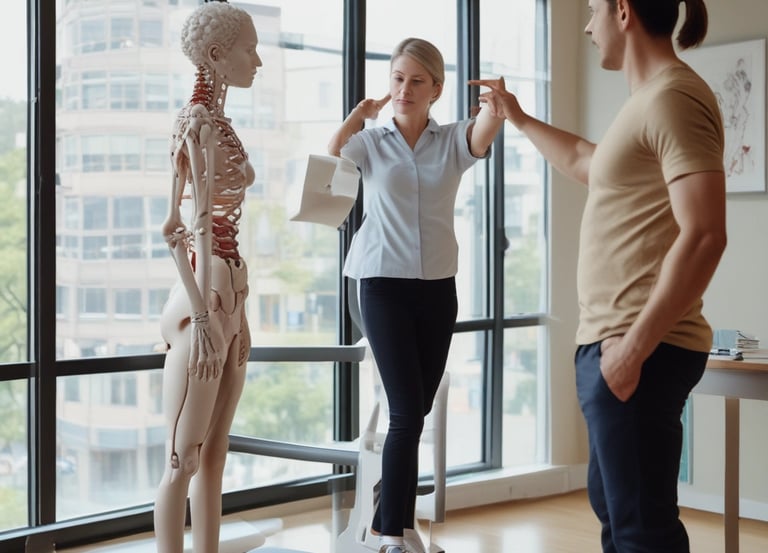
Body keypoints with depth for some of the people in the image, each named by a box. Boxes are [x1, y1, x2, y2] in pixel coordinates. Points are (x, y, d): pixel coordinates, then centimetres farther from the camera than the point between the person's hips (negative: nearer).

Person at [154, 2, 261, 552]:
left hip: (229, 294, 9)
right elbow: (179, 226, -18)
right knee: (184, 457, -3)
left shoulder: (217, 120, 15)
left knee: (214, 453, 12)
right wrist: (202, 316, -22)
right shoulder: (198, 121, -12)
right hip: (204, 297, -9)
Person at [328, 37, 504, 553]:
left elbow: (488, 127, -17)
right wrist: (357, 116, -30)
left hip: (438, 286, 3)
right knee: (407, 411, -9)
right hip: (384, 283, -3)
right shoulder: (371, 142, 3)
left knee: (416, 411, 8)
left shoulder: (453, 141, 4)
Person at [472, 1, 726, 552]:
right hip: (613, 342, 11)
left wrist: (635, 347, -25)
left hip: (638, 351, -11)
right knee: (614, 505, 22)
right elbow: (583, 161, 39)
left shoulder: (673, 96, -15)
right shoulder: (650, 101, 18)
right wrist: (519, 119, 47)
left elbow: (704, 236, -25)